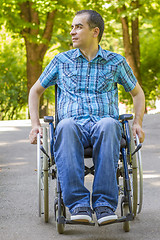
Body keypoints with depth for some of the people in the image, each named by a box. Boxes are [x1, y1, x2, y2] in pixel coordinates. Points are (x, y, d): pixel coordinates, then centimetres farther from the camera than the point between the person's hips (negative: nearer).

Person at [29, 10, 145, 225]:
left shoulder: (116, 62, 16)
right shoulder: (61, 61, 18)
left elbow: (137, 93, 26)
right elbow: (35, 90, 25)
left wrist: (137, 123, 9)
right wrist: (35, 125, 10)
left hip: (104, 123, 0)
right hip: (75, 126, 0)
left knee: (108, 125, -40)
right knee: (65, 126, -39)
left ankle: (104, 204, -43)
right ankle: (78, 204, -44)